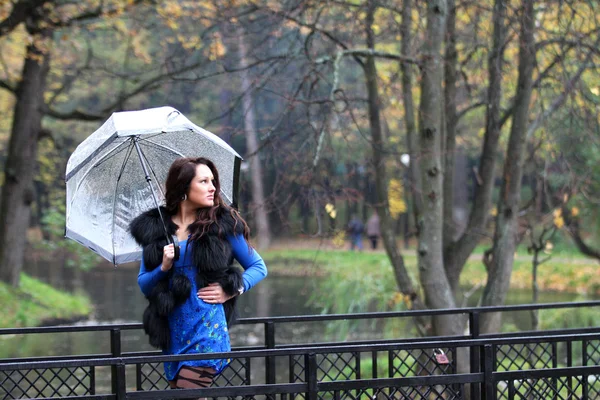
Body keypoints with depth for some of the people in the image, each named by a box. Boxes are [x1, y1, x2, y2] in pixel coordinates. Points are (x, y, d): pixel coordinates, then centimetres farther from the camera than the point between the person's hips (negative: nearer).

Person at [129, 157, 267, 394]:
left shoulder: (222, 224, 1)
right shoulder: (155, 227, 7)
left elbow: (258, 267, 8)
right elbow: (143, 284, 10)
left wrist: (232, 290, -8)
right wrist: (163, 268, -9)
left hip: (208, 328, -4)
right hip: (173, 332, 4)